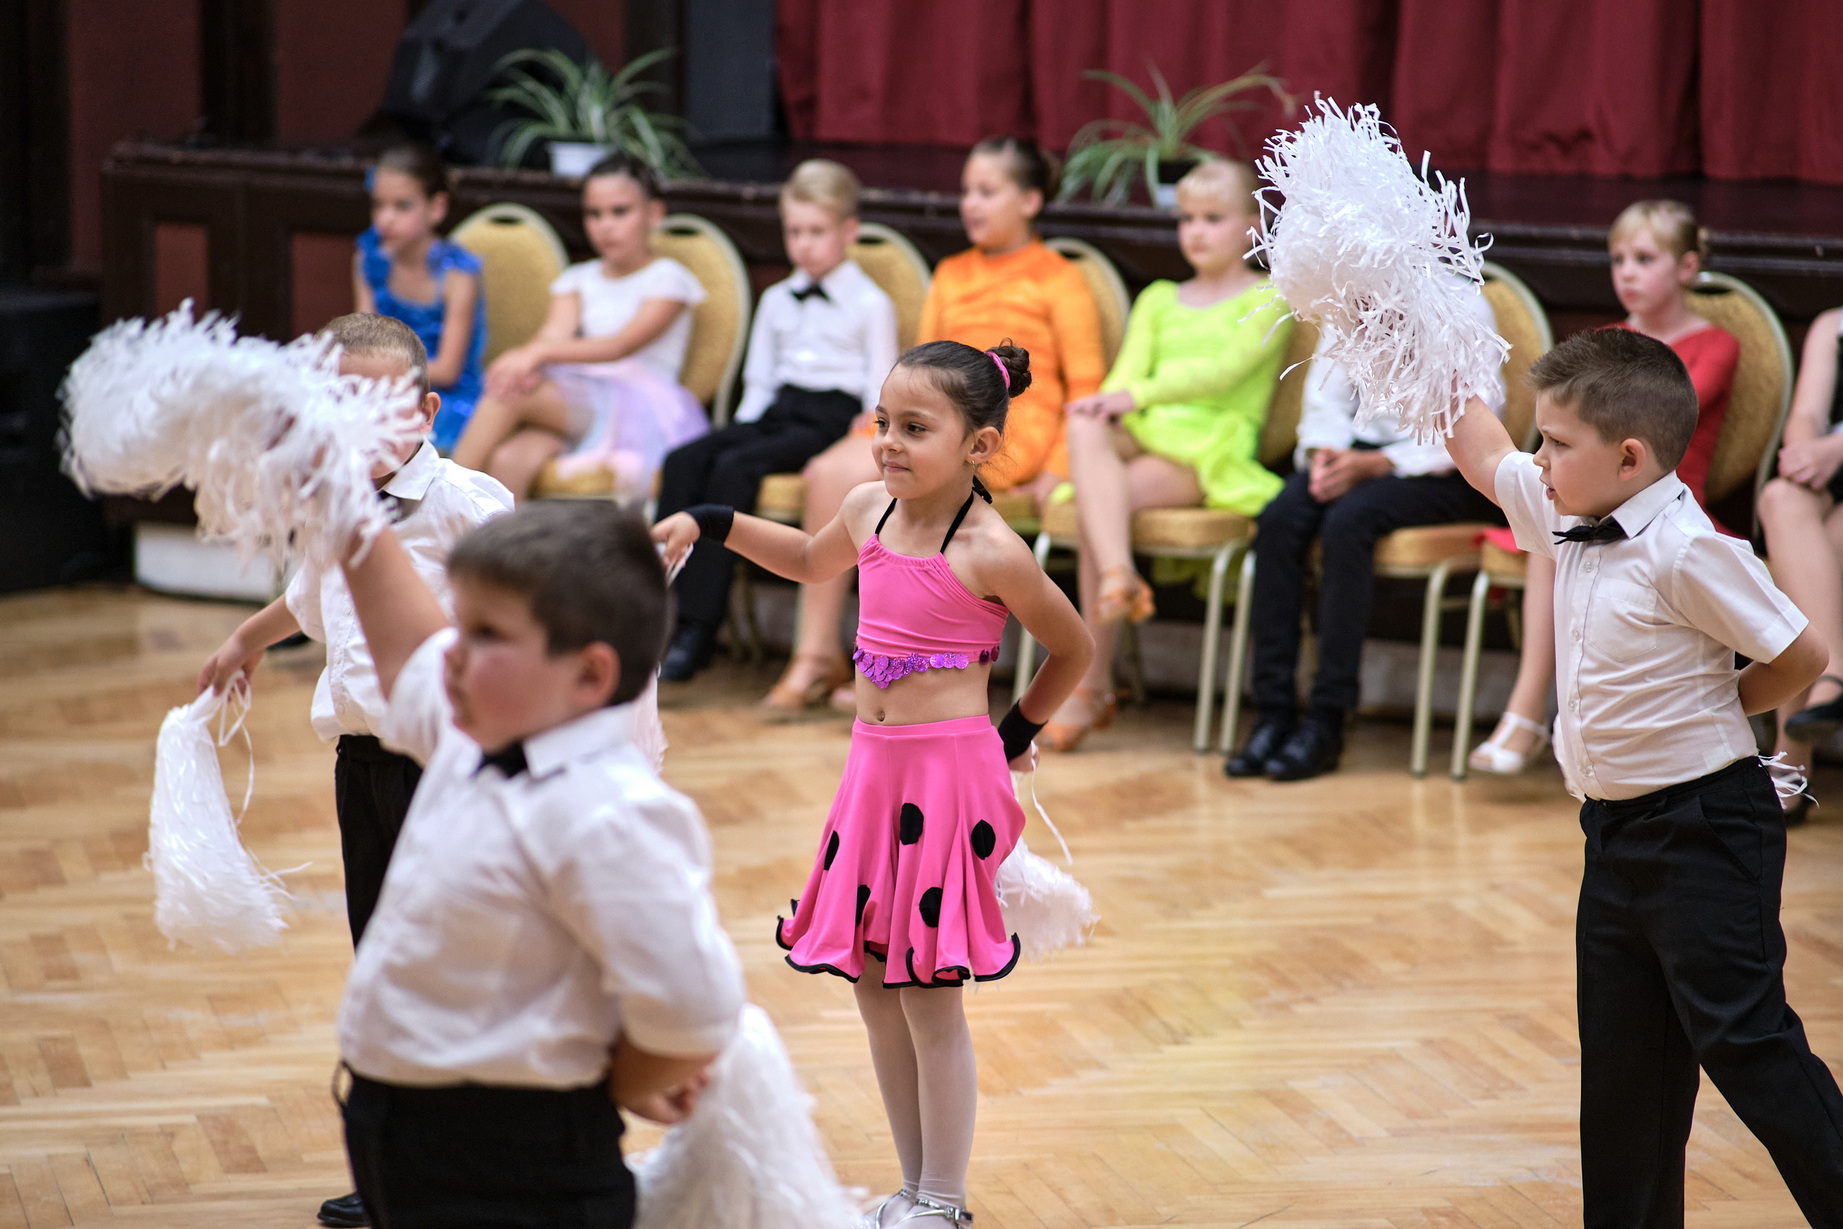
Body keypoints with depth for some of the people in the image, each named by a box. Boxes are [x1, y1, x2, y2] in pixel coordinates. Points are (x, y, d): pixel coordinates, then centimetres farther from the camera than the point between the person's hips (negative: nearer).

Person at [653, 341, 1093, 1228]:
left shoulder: (990, 553, -13)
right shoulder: (869, 510, 6)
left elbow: (1073, 648, 1)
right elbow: (809, 561, 30)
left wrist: (1017, 732, 9)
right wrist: (711, 523, 24)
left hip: (950, 772, -7)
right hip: (874, 766, 7)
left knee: (929, 997, -2)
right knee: (873, 986, 11)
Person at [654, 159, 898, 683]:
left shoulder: (871, 304, 5)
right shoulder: (776, 301, 24)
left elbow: (880, 392, 0)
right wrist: (743, 427, 8)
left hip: (830, 421, -6)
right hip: (774, 412, 6)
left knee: (734, 467, -32)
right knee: (683, 460, -23)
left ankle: (699, 627, -35)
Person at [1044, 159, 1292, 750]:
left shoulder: (1267, 297, 10)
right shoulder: (1158, 299, 28)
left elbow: (1226, 368, -7)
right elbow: (1129, 371, 12)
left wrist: (1139, 394, -18)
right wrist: (1109, 404, -13)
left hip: (1214, 447, -4)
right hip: (1143, 435, 4)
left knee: (1100, 501, -30)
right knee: (1084, 425, -33)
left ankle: (1092, 687, -26)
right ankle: (1118, 572, -51)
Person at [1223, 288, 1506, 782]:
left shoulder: (1462, 305, -7)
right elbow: (1325, 395, 12)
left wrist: (1376, 465, -20)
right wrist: (1324, 453, -11)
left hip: (1436, 469, -5)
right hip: (1355, 449, 5)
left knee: (1348, 521, -33)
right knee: (1279, 520, -24)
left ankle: (1327, 720, -28)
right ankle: (1273, 713, -24)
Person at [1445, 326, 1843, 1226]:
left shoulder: (1686, 552, -20)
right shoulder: (1571, 521, 4)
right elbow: (1483, 455, 21)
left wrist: (1710, 711, -1)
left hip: (1704, 825, -9)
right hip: (1617, 829, 9)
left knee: (1741, 1036, -7)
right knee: (1622, 1057, 13)